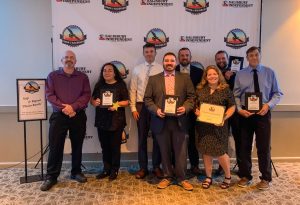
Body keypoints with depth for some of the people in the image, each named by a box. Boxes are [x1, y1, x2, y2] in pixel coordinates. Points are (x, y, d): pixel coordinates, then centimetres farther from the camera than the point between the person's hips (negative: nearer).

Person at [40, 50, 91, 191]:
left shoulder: (83, 77, 8)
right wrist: (63, 107, -17)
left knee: (77, 146, 10)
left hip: (78, 116, 1)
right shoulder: (53, 76, 7)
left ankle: (76, 172, 25)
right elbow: (49, 95, -4)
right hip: (58, 116, -1)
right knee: (55, 146, 1)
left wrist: (73, 107, -17)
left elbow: (86, 95, -3)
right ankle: (51, 176, 13)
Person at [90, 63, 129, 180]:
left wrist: (117, 104, -20)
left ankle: (114, 170, 18)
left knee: (115, 146, 4)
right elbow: (92, 99, 12)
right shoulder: (99, 85, 11)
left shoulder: (121, 85, 0)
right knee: (105, 146, 11)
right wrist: (94, 102, -11)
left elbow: (126, 101, -2)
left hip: (116, 121, -3)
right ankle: (106, 169, 24)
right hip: (101, 120, 4)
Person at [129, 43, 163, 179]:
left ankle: (156, 167, 24)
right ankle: (143, 167, 22)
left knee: (157, 137, 9)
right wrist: (133, 108, -2)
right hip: (141, 106, 2)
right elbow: (133, 90, 4)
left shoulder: (161, 69, -1)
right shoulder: (137, 70, 6)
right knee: (142, 138, 9)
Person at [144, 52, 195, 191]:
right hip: (161, 120, 1)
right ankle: (167, 177, 26)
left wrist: (185, 108, -14)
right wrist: (156, 110, -12)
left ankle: (181, 178, 22)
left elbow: (191, 96, 4)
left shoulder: (185, 78, 8)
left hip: (179, 120, 0)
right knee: (164, 151, 11)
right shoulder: (153, 79, 8)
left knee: (180, 151, 6)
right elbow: (147, 98, 4)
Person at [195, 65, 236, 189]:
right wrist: (196, 111, -7)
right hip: (203, 125, 3)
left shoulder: (225, 89, 0)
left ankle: (228, 176, 24)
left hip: (218, 126, -3)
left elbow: (232, 106, -1)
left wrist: (224, 118, -15)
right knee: (206, 151, 8)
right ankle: (208, 177, 25)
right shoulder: (200, 89, 7)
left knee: (220, 152, -1)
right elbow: (195, 104, 15)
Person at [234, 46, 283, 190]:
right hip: (245, 113, 1)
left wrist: (268, 105, -15)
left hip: (263, 113, 0)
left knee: (264, 146, 6)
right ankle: (245, 176, 26)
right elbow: (236, 95, 1)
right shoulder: (240, 74, 3)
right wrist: (239, 109, -14)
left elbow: (277, 93, 2)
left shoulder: (269, 72, 3)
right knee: (244, 146, 9)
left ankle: (265, 178, 24)